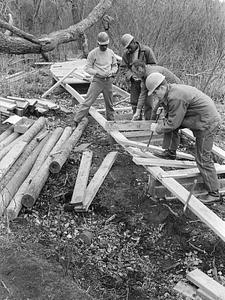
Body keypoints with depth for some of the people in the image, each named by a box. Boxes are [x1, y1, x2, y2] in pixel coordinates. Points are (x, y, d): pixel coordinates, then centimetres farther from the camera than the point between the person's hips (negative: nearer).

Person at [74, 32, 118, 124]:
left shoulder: (111, 53, 6)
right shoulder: (93, 53, -7)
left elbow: (115, 65, 17)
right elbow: (87, 68, -5)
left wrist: (112, 72, -4)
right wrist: (97, 73, -18)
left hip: (108, 80, 4)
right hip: (97, 80, -4)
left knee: (109, 104, 14)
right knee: (88, 101, -9)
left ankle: (110, 121, 29)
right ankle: (76, 120, -4)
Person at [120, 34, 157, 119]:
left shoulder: (147, 50, -7)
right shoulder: (126, 54, 4)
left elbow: (153, 65, -5)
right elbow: (123, 67, 4)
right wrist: (131, 75, -13)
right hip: (134, 81, 4)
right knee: (134, 103, 5)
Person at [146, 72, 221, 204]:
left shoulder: (175, 98, -28)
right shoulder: (171, 90, 5)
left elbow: (173, 123, -21)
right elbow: (171, 116, 13)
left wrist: (157, 128, -7)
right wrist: (159, 124, 0)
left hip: (207, 123, -10)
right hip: (199, 118, 10)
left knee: (203, 159, -4)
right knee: (168, 122, 9)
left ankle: (214, 193, 8)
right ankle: (170, 153, 21)